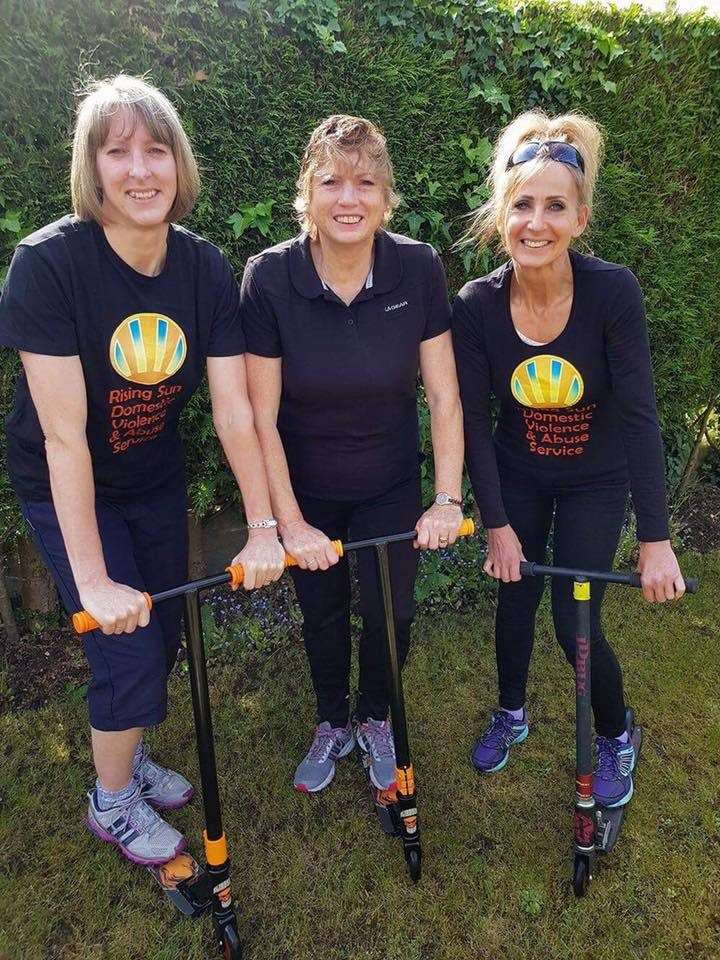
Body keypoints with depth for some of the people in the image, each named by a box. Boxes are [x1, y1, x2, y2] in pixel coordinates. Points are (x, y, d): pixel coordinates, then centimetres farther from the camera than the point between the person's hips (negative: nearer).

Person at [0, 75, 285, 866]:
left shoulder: (206, 268, -13)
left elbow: (234, 412, -14)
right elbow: (64, 435, -28)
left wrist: (263, 528, -19)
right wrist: (94, 581, -29)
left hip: (155, 482, 5)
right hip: (68, 494, -4)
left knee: (163, 636, 15)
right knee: (129, 653, -3)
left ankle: (128, 757, 46)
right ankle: (111, 804, 28)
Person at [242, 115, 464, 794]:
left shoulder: (419, 269, -16)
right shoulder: (269, 277, -20)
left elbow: (444, 395, -11)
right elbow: (261, 417, -17)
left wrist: (447, 499, -14)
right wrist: (289, 523, -16)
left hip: (391, 488, 1)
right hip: (306, 492, 0)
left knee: (391, 612, 7)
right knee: (322, 614, 16)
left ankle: (375, 719, 40)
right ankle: (332, 725, 45)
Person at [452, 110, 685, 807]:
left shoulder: (613, 291, -24)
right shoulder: (477, 305, -19)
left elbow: (639, 416, -24)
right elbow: (474, 421, -14)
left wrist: (655, 540, -24)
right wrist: (496, 525, -13)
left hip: (595, 483, -2)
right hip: (517, 479, 2)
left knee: (575, 619, 0)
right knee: (514, 598, 13)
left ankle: (615, 738, 31)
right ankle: (511, 714, 42)